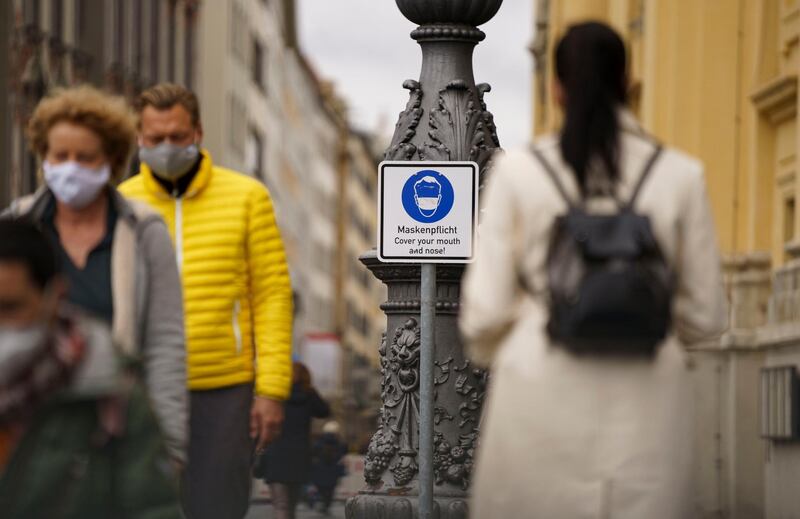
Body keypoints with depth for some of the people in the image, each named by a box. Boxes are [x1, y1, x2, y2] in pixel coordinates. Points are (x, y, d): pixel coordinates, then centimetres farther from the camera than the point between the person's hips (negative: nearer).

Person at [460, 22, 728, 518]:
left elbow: (487, 310, -2)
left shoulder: (519, 171, -1)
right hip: (644, 409, 1)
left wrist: (489, 353, 22)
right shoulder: (680, 175, 1)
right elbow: (705, 314, 7)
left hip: (542, 407, 0)